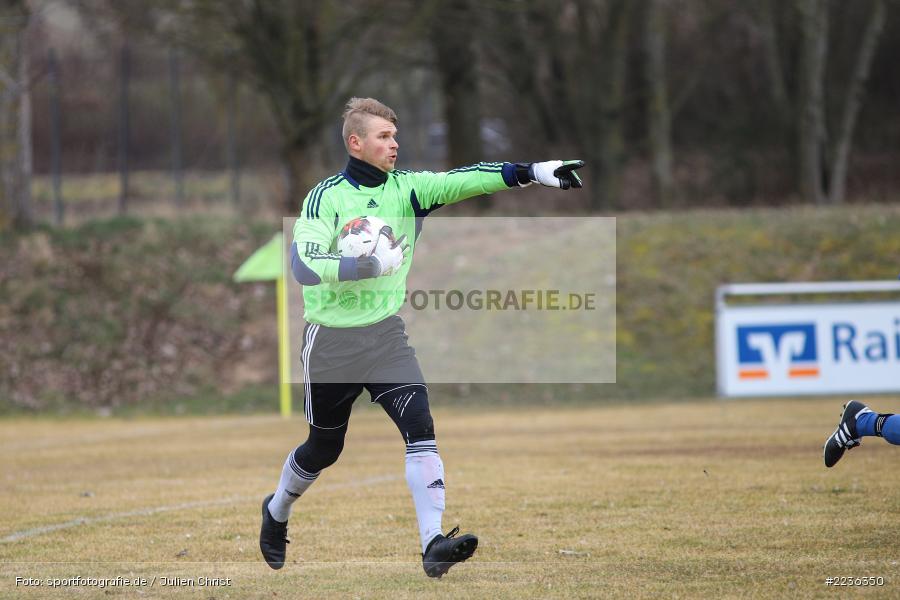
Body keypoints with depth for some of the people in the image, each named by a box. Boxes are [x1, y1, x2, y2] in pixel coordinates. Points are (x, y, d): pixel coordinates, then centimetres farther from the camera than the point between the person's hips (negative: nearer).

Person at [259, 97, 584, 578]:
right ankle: (276, 513, 41)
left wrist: (531, 172, -27)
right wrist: (370, 265, -32)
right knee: (324, 447, 12)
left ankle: (433, 544, -23)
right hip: (331, 340, -3)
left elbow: (465, 180, -14)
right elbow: (304, 264, -24)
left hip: (386, 335, 3)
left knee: (420, 425, -17)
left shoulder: (406, 188, 1)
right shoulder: (326, 197, -10)